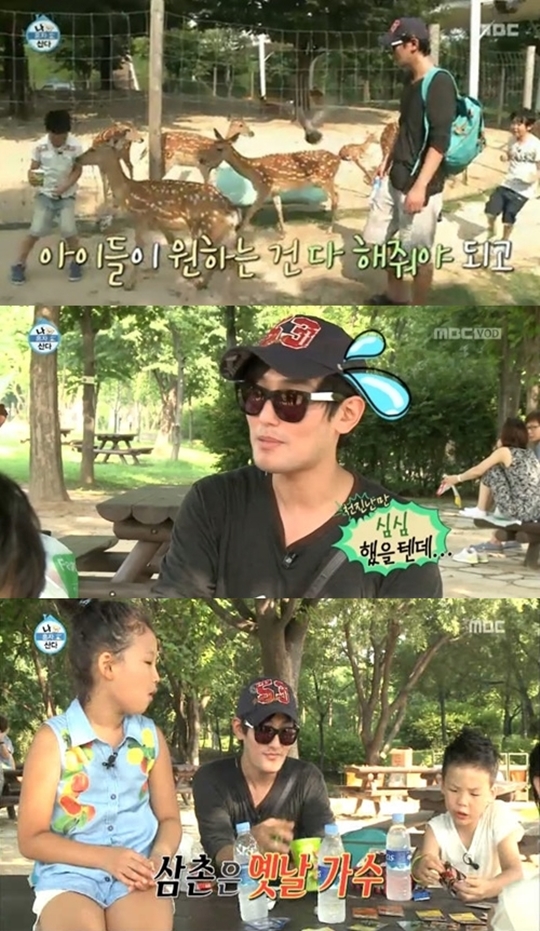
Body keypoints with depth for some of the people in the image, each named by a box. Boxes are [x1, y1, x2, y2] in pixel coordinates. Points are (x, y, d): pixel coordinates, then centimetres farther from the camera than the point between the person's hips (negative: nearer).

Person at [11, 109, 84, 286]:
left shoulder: (75, 146, -15)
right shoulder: (40, 146, -12)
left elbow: (77, 170, -7)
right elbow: (33, 167, -4)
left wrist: (65, 186, -21)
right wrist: (31, 175, -28)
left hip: (66, 195, -1)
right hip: (45, 194, 1)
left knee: (68, 230, -15)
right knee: (36, 231, -6)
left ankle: (76, 263, 11)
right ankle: (19, 264, 10)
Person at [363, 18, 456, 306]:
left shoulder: (439, 82, -18)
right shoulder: (411, 81, 9)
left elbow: (440, 141, -23)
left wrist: (420, 187, -28)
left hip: (420, 185, -10)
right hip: (395, 179, 10)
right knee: (378, 239, 18)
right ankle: (396, 296, 36)